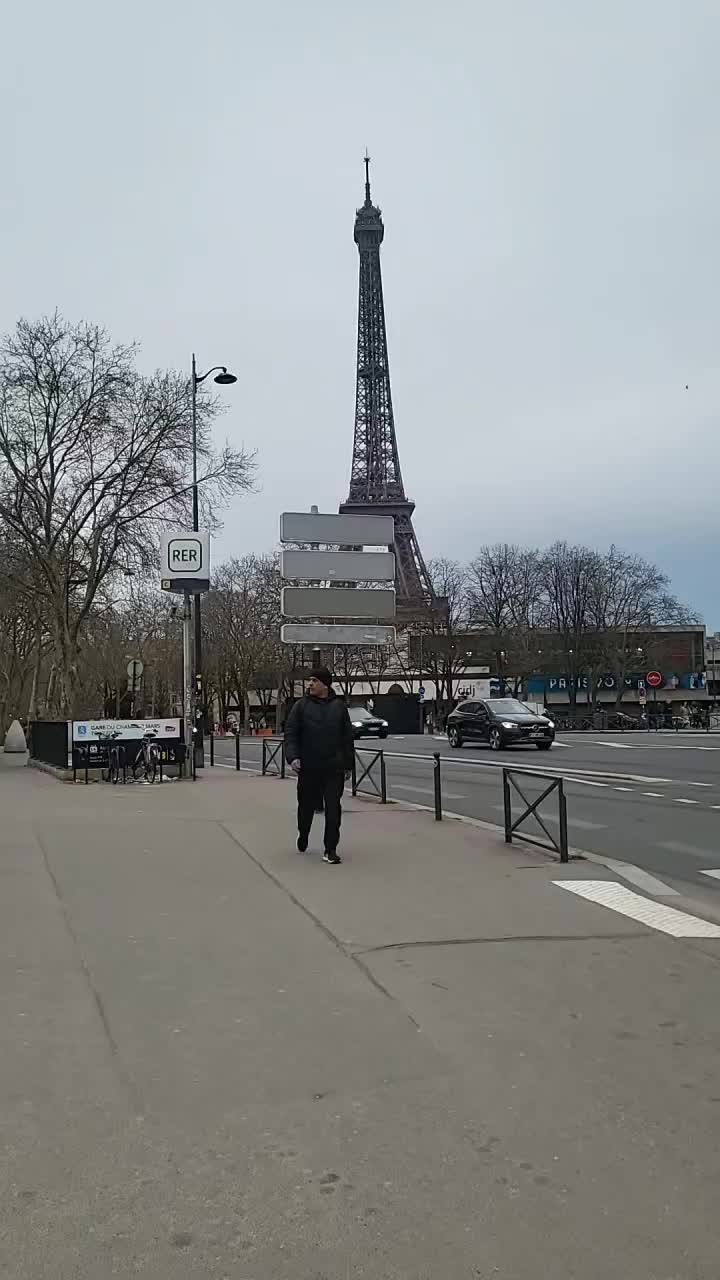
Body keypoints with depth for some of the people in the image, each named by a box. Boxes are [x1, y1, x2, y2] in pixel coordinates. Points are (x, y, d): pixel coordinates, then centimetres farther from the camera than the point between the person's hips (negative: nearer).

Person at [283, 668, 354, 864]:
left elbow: (347, 737, 8)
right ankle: (303, 837, 40)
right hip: (308, 767, 0)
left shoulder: (339, 706, 5)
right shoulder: (302, 706, 1)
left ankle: (330, 850, 4)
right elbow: (290, 733, -2)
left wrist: (348, 764, 7)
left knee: (333, 808, -4)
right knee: (306, 806, 13)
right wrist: (292, 756, -16)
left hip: (334, 768, 0)